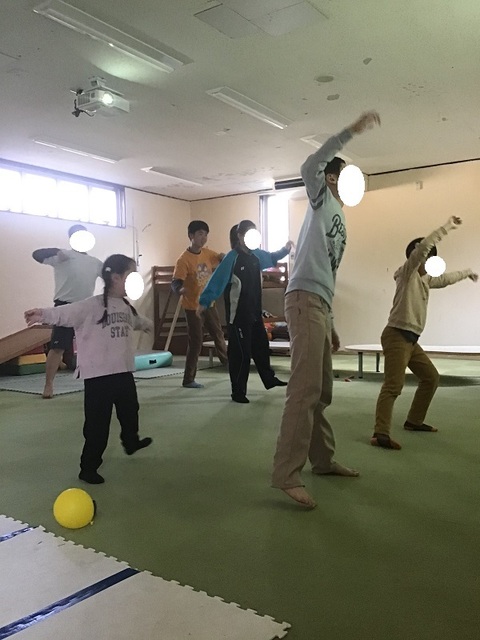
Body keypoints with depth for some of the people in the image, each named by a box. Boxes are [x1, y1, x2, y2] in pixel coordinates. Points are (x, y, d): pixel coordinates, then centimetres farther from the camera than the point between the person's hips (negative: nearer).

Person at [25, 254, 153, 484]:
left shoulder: (126, 306, 10)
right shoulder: (93, 305, -15)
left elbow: (136, 320, 34)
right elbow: (66, 313, -30)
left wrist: (148, 324, 55)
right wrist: (44, 314, -49)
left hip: (123, 372, 8)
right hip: (98, 376, -8)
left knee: (130, 411, 27)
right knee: (97, 423, -2)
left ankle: (131, 442, 54)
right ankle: (88, 467, 13)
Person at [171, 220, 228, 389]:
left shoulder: (207, 253, 0)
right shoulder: (184, 259, -20)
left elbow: (222, 259, 17)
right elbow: (176, 282, -28)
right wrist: (181, 289, -51)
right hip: (193, 306, -7)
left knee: (218, 333, 23)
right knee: (196, 342, -4)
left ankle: (226, 360, 49)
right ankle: (188, 379, 8)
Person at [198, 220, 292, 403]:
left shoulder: (256, 255, 6)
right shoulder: (232, 258, -16)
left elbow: (271, 258, 27)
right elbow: (217, 279, -20)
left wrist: (285, 250, 11)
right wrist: (204, 302, -26)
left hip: (255, 311, 8)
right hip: (238, 314, -8)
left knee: (261, 346, 21)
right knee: (240, 352, -3)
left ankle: (269, 379, 39)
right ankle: (238, 392, 9)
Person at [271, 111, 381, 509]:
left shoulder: (339, 220, 29)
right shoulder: (321, 200, 8)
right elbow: (309, 167, -16)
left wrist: (331, 326, 25)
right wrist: (352, 131, -13)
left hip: (320, 304, 9)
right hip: (305, 299, -9)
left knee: (322, 390, 13)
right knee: (306, 389, -17)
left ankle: (322, 459, 24)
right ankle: (287, 474, -17)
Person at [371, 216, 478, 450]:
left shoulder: (424, 279, 21)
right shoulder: (408, 272, -4)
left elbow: (444, 279, 39)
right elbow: (422, 246, -18)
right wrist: (447, 226, -12)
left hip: (411, 339, 10)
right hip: (397, 336, -10)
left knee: (431, 378, 19)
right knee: (393, 386, -21)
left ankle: (414, 421, 28)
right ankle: (380, 434, -29)